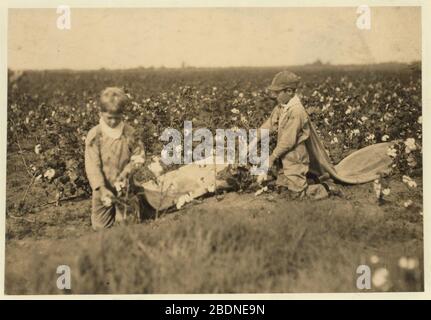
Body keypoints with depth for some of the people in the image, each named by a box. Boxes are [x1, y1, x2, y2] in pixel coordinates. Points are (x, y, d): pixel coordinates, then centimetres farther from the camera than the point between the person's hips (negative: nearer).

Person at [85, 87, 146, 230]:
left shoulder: (129, 132, -5)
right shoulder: (94, 135, -10)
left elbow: (139, 155, 0)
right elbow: (92, 165, -15)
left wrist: (125, 173, -17)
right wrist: (102, 189, -26)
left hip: (124, 187, 1)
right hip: (103, 189, -1)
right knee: (100, 227, 9)